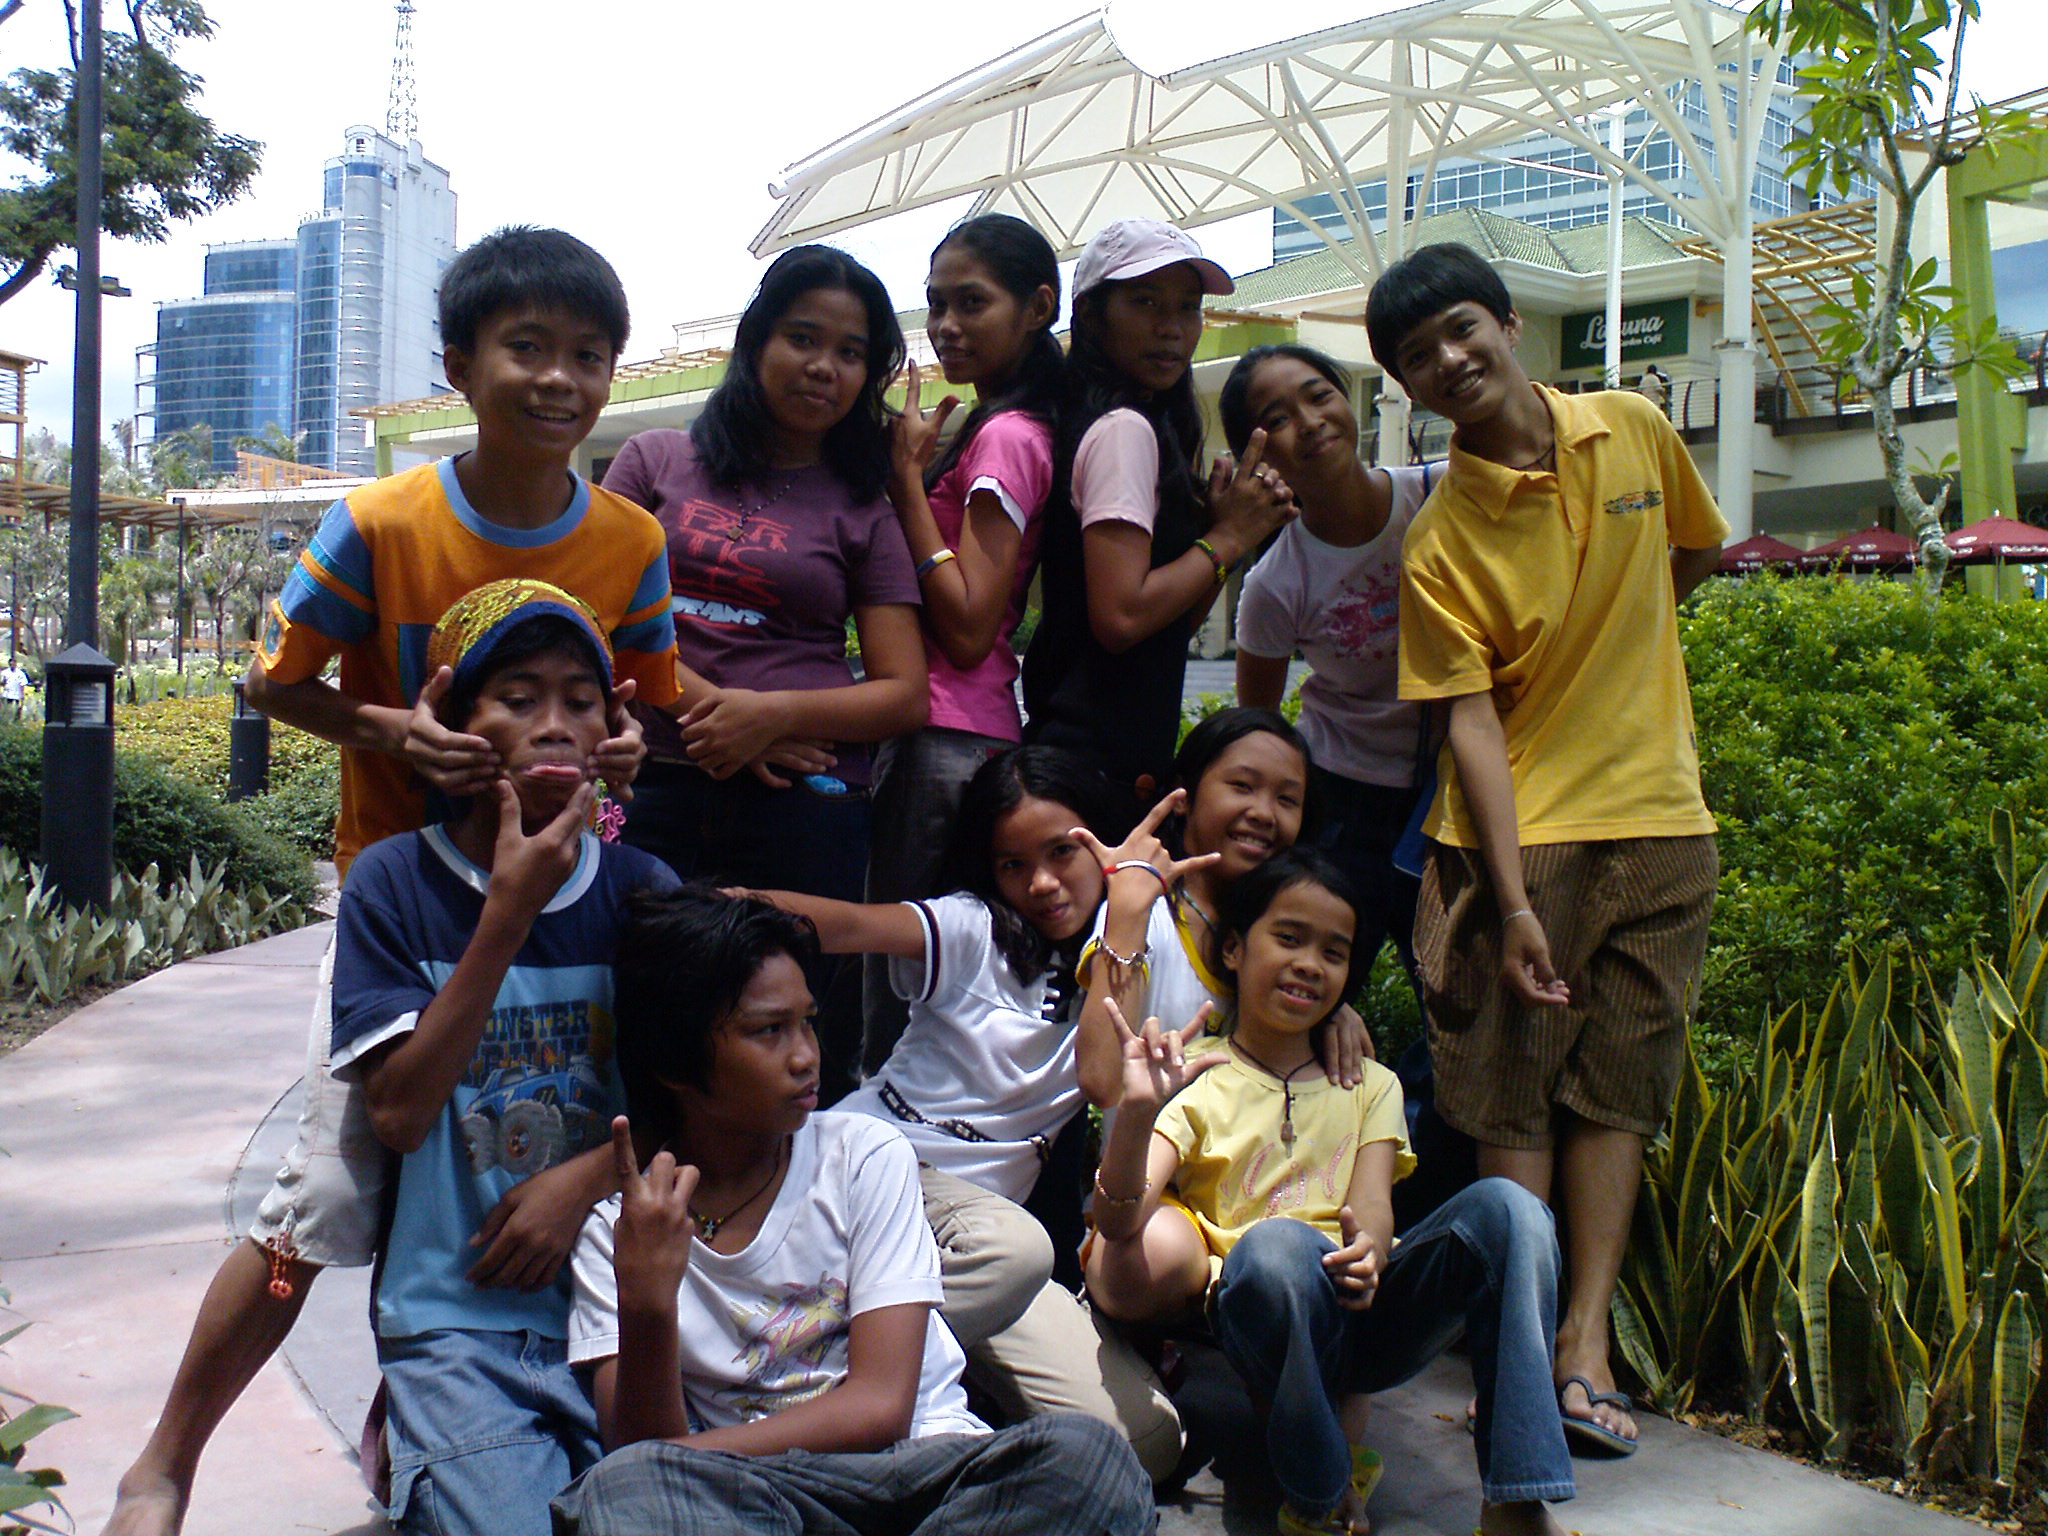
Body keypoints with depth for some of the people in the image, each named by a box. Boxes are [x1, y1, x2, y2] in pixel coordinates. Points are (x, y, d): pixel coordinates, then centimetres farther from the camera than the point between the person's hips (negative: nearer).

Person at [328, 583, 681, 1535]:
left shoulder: (641, 890, 4)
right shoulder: (394, 882, -3)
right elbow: (399, 1114, -12)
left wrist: (586, 1177, -12)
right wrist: (508, 913, -17)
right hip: (455, 1319, -3)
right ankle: (417, 1453, 5)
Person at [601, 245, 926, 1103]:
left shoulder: (863, 511, 12)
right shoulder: (656, 463, 13)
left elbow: (905, 694, 6)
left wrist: (776, 712, -11)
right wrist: (713, 714, -8)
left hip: (806, 813, 0)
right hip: (656, 798, 0)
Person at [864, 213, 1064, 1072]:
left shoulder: (1003, 437, -12)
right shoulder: (1011, 429, 16)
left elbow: (968, 627, -17)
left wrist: (906, 475, -13)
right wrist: (912, 470, 7)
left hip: (946, 743, -10)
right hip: (972, 734, 10)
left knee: (902, 982, -4)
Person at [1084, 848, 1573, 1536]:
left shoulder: (1370, 1086, 19)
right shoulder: (1191, 1080, 5)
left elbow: (1374, 1208, 1)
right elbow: (1122, 1220, -12)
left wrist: (1367, 1251, -25)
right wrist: (1138, 1111, -32)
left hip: (1363, 1308, 3)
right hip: (1264, 1324, -3)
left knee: (1505, 1207, -23)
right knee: (1277, 1241, -38)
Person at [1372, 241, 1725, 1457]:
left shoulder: (1635, 433, 2)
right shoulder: (1438, 539, -9)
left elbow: (1700, 553, 21)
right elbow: (1473, 723, -13)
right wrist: (1510, 900, -18)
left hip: (1659, 818, 3)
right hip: (1519, 832, -3)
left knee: (1620, 1087, 5)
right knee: (1516, 1097, 2)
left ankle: (1588, 1342, 12)